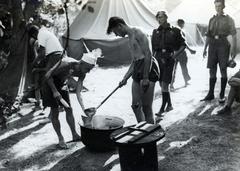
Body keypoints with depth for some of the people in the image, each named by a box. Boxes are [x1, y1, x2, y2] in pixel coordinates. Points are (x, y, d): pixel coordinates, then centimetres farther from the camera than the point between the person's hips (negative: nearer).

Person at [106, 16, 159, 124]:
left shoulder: (136, 33, -7)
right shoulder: (130, 38, 21)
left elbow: (148, 55, -16)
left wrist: (145, 78, -20)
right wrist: (125, 78, 23)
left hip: (148, 70, -9)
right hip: (137, 71, 9)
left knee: (146, 107, -6)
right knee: (135, 106, 10)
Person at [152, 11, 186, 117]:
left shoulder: (174, 31, -1)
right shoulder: (156, 32, 10)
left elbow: (183, 45, 4)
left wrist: (176, 53, -9)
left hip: (168, 59, -5)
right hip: (158, 58, 5)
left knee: (165, 84, -10)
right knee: (162, 84, 9)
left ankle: (162, 108, -6)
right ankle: (169, 105, 25)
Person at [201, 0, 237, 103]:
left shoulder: (228, 19, 3)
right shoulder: (212, 20, 14)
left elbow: (233, 35, -3)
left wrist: (233, 49, -13)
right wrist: (205, 48, 11)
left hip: (223, 45, -4)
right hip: (213, 45, 4)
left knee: (223, 70, -5)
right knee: (212, 70, 4)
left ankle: (222, 94, 2)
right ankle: (211, 94, 10)